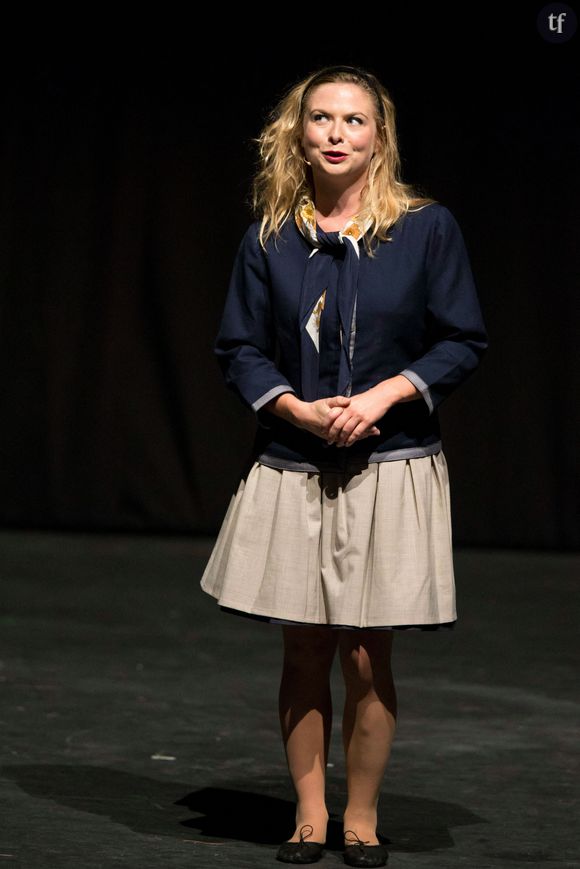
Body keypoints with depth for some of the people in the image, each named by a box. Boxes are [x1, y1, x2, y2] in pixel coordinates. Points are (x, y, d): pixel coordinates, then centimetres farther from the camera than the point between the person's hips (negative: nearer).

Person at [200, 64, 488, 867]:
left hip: (391, 468, -1)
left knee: (368, 658, -1)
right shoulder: (270, 237, 4)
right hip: (290, 469, 2)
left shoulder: (427, 228, 0)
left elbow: (463, 342, 0)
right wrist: (295, 408, -11)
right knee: (305, 652, 4)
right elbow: (239, 348, 6)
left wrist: (385, 394, -13)